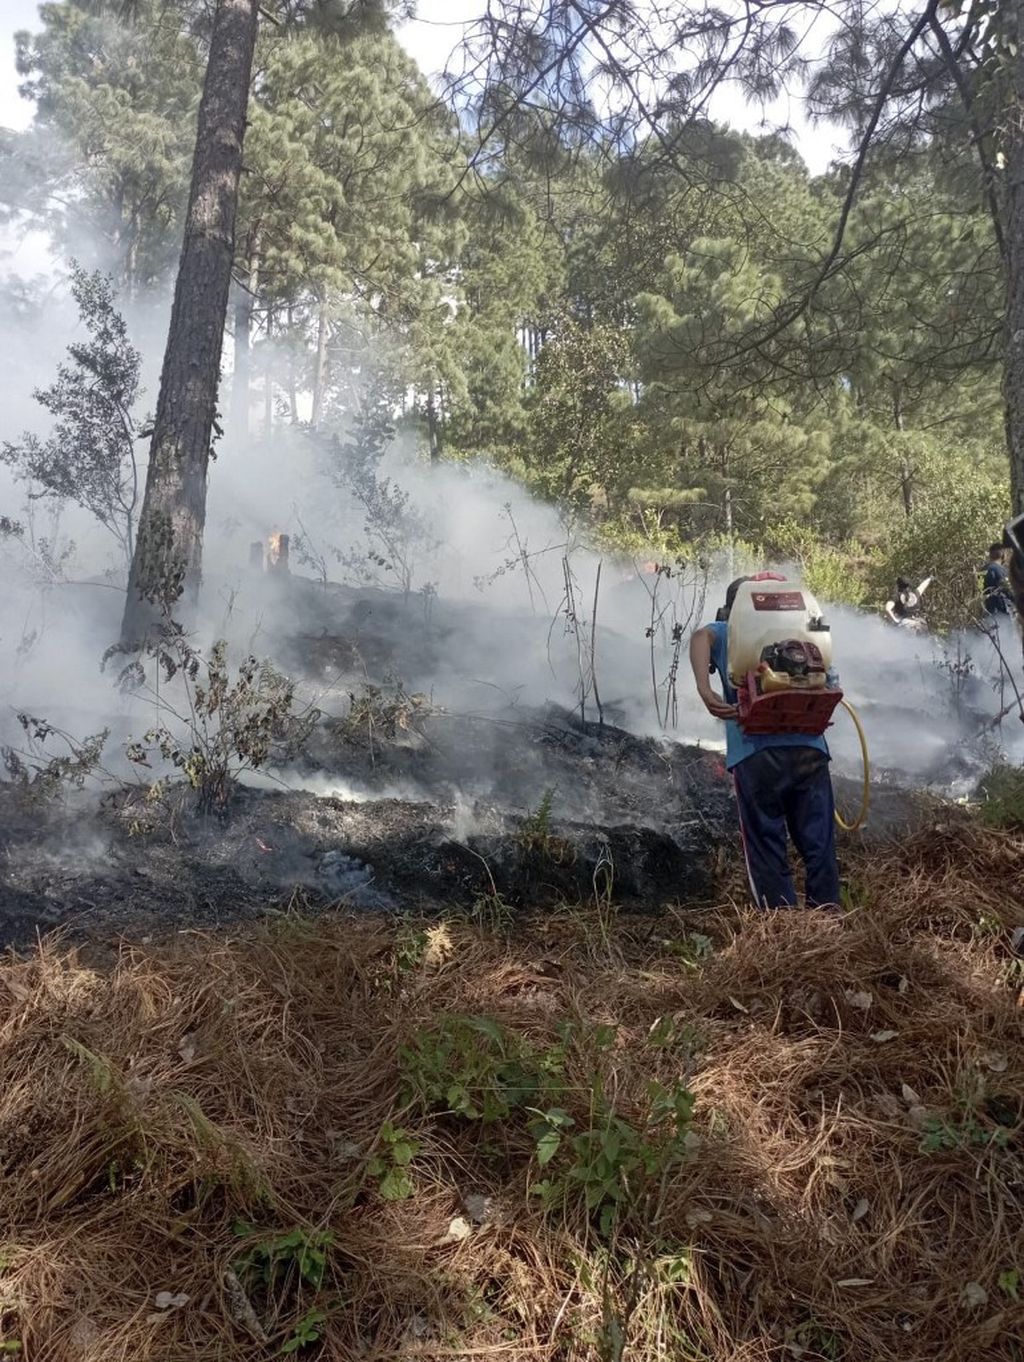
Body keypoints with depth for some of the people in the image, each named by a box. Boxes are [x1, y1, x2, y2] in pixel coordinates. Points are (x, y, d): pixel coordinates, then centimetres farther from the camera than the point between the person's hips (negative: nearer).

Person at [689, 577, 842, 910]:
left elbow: (701, 637, -9)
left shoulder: (724, 632, 16)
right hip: (810, 748, 3)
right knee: (819, 844, 10)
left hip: (757, 753, -3)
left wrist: (705, 692, -18)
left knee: (766, 848, 4)